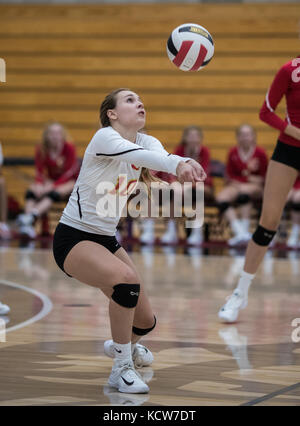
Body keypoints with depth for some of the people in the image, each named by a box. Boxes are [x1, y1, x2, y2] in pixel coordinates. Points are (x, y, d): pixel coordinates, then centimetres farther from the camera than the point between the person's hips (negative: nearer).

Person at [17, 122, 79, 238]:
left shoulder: (69, 148, -13)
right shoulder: (41, 150, -4)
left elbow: (70, 172, -16)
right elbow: (39, 172, -5)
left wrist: (53, 185, -29)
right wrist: (39, 184, -28)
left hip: (69, 181, -4)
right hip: (51, 181, 4)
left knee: (54, 193, -36)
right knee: (31, 192, -27)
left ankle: (30, 217, -55)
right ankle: (28, 225, -45)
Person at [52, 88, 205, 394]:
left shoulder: (146, 141, 0)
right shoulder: (104, 137, -19)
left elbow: (158, 155, -24)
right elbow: (137, 155, -41)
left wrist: (184, 165, -49)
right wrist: (176, 163, -61)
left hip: (106, 239, 8)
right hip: (73, 238, -7)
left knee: (145, 322, 7)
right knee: (126, 280, -34)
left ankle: (122, 345, 44)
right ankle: (121, 368, -19)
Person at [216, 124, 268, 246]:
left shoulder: (260, 153, -1)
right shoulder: (233, 153, 5)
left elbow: (264, 178, 4)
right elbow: (230, 176, 5)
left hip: (256, 187, -2)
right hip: (235, 186, 3)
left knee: (244, 190, -38)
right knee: (221, 198, -29)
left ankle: (245, 229, -34)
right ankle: (239, 232, -40)